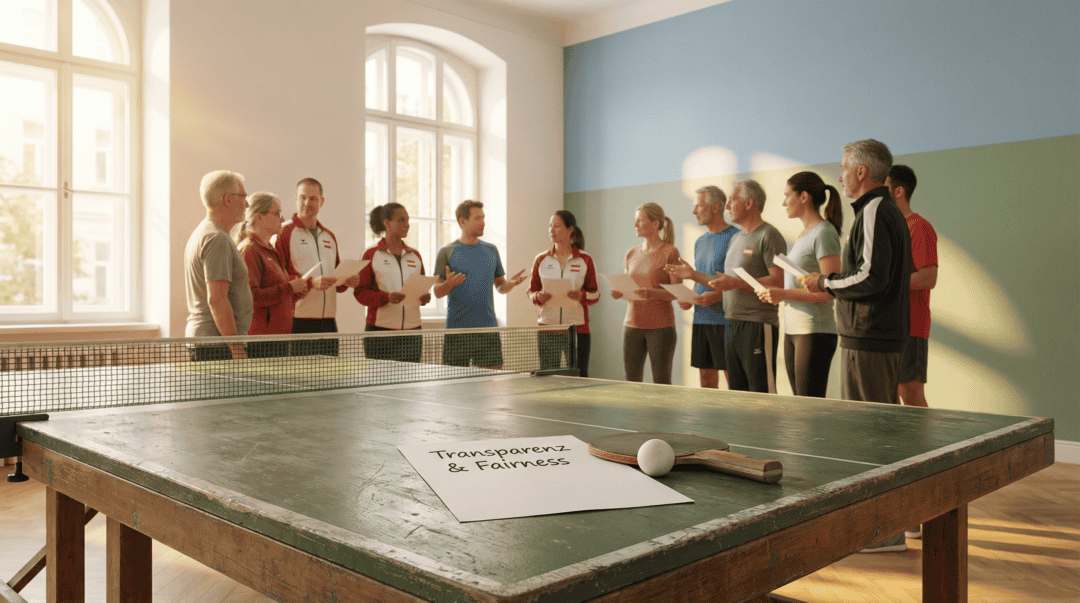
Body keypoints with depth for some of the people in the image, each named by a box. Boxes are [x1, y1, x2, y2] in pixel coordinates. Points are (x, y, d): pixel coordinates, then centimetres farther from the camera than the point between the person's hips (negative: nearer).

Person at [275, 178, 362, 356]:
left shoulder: (329, 237, 19)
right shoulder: (284, 233, -2)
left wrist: (346, 281, 4)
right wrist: (311, 282, -22)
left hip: (328, 321, 6)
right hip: (297, 321, -6)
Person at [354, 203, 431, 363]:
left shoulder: (415, 255, 14)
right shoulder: (371, 255, 1)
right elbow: (360, 292, -3)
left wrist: (425, 297, -4)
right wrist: (387, 297, -19)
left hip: (412, 329, 4)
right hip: (380, 329, -4)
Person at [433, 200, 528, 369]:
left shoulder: (491, 250, 13)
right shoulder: (447, 252, 1)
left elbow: (500, 286, 17)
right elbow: (437, 292, -1)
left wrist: (511, 283, -5)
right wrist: (449, 284, -22)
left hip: (488, 328, 3)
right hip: (457, 330, -3)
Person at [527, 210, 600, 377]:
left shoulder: (585, 260, 3)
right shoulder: (541, 260, 8)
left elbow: (595, 293, 4)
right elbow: (531, 291, 13)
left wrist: (581, 296, -17)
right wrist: (538, 297, -10)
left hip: (577, 329, -1)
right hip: (547, 329, 1)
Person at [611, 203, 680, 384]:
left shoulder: (670, 252, -4)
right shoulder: (631, 253, 12)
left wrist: (652, 292, -25)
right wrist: (619, 293, -5)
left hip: (660, 326, -5)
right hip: (632, 323, 5)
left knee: (661, 383, -1)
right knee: (632, 381, 6)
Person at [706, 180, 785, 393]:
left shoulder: (768, 236, -8)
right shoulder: (736, 238, 20)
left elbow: (779, 281, -17)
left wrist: (736, 283, -20)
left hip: (758, 325, -9)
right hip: (732, 325, 9)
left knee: (762, 396, -8)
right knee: (737, 394, 12)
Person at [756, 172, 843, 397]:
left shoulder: (824, 233, -10)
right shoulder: (803, 235, 18)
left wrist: (785, 294, -19)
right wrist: (774, 293, 9)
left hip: (815, 332, -9)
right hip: (792, 330, 9)